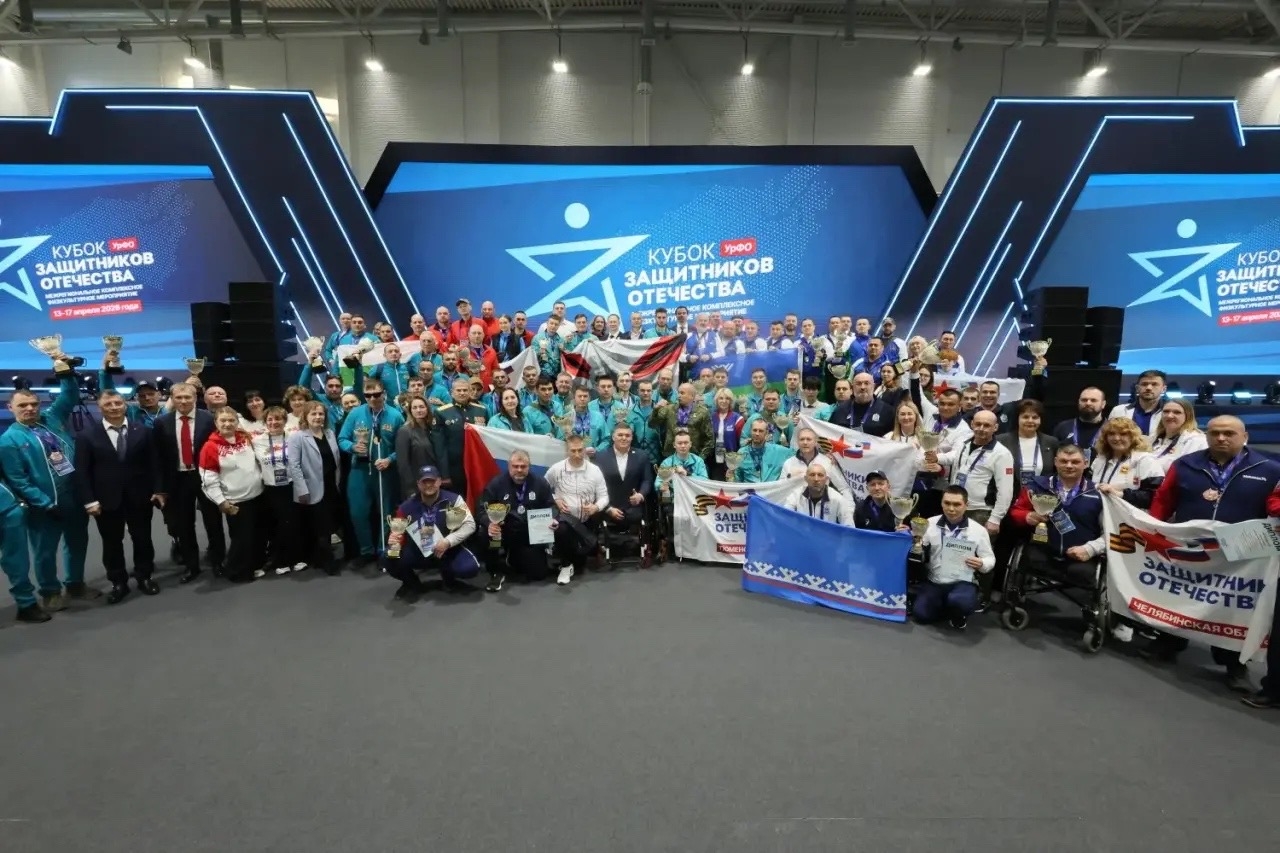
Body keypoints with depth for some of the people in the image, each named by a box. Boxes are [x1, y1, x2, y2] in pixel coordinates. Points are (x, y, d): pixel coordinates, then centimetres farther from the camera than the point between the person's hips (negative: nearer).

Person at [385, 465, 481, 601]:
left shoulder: (453, 500, -13)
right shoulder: (407, 507, -7)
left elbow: (469, 524, -15)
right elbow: (398, 534, -3)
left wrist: (448, 541, -27)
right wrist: (393, 541, -28)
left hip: (447, 550, -1)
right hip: (417, 552, 1)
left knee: (470, 568, -27)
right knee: (393, 563, -25)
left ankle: (449, 580, 11)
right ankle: (412, 584, 9)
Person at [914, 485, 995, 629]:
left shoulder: (978, 530, -4)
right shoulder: (930, 524, 0)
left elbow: (990, 558, 3)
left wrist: (982, 564, -20)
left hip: (963, 582, -2)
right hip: (934, 582, 3)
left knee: (958, 601, -35)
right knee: (920, 614, -16)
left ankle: (959, 615, 4)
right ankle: (948, 606, 16)